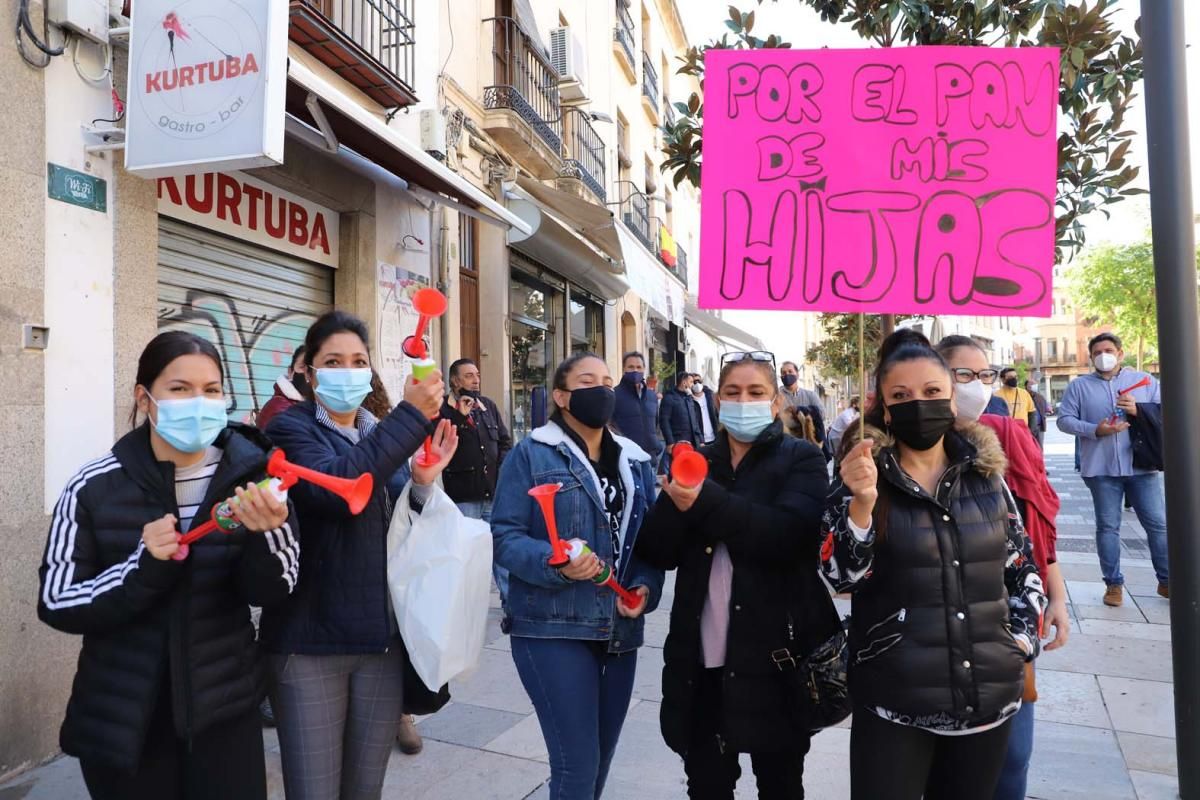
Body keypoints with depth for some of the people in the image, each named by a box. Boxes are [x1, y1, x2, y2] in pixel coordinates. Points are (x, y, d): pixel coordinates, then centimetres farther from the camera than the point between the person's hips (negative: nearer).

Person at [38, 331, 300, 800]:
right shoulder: (94, 488, -9)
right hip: (122, 721, 0)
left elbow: (270, 592, -11)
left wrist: (268, 532, -32)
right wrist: (145, 564, -25)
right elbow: (57, 604, -8)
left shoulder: (250, 473, -9)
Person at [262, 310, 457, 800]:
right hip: (311, 640, -5)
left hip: (383, 637, 5)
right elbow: (333, 487, -28)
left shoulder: (385, 434, 12)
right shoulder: (292, 429, -5)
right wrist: (412, 415, -30)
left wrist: (423, 483, -9)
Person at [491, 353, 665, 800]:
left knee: (600, 759, 18)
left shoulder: (636, 461, 12)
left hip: (619, 631, 6)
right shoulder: (531, 455, -5)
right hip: (553, 629, -5)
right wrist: (555, 563, -27)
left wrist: (646, 588, -7)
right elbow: (504, 537, -11)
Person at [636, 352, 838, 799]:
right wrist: (675, 497, -19)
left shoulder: (801, 459, -1)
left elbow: (787, 535, -20)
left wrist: (705, 502, -29)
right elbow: (658, 553, -2)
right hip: (702, 657, 3)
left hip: (776, 655, -3)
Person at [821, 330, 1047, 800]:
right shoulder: (863, 478, -6)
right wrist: (862, 502, -30)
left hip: (990, 696, 4)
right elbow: (841, 576, -17)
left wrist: (1022, 640, 4)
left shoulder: (987, 475, 4)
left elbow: (1022, 568, 14)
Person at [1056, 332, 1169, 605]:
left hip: (1142, 466, 1)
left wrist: (1139, 411, -12)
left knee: (1159, 523, 5)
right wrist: (1095, 430, -15)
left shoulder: (1145, 381, 10)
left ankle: (1167, 580, 20)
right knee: (1108, 527, 4)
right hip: (1101, 469, -1)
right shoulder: (1079, 385, 6)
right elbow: (1064, 419, -1)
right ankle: (1114, 583, 14)